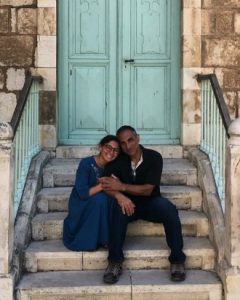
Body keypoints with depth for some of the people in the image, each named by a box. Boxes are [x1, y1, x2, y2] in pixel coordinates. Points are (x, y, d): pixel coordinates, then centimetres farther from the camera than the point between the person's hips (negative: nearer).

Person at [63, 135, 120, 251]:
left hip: (98, 207, 5)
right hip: (81, 207, -5)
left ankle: (107, 239, -12)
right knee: (99, 199, -32)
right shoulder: (86, 163, -20)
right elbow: (82, 193, -27)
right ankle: (87, 241, -20)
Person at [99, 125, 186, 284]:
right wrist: (119, 195, -39)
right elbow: (106, 185, -18)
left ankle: (177, 260, -21)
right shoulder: (118, 160, -7)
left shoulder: (154, 157, -11)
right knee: (119, 205, -35)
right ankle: (115, 262, -31)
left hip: (150, 204, 0)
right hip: (129, 204, 1)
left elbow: (148, 189, -18)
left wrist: (121, 186, -28)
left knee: (169, 208, -33)